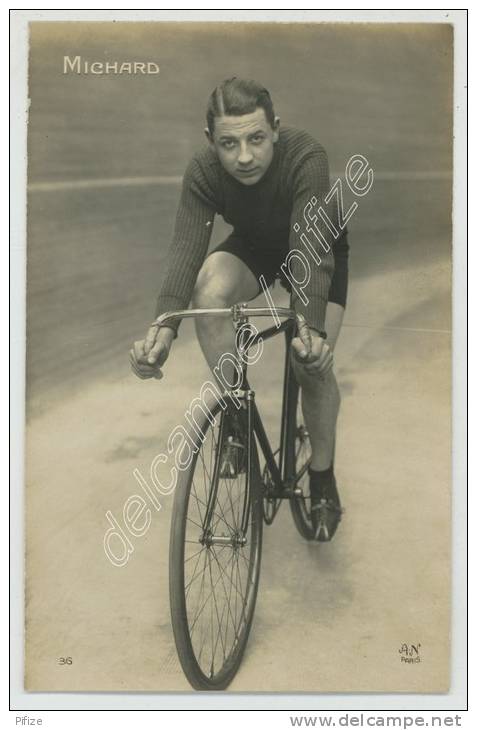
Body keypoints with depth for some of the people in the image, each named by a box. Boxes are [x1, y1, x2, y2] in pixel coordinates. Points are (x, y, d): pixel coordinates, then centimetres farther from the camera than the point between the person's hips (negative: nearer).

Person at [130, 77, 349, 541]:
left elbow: (310, 247, -47)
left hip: (318, 249, -2)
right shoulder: (203, 172, -28)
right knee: (208, 291, -31)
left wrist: (311, 328, -62)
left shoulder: (306, 158, -38)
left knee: (315, 364, -16)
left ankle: (322, 478, 9)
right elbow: (186, 247, -38)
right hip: (253, 248, 2)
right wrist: (163, 327, -55)